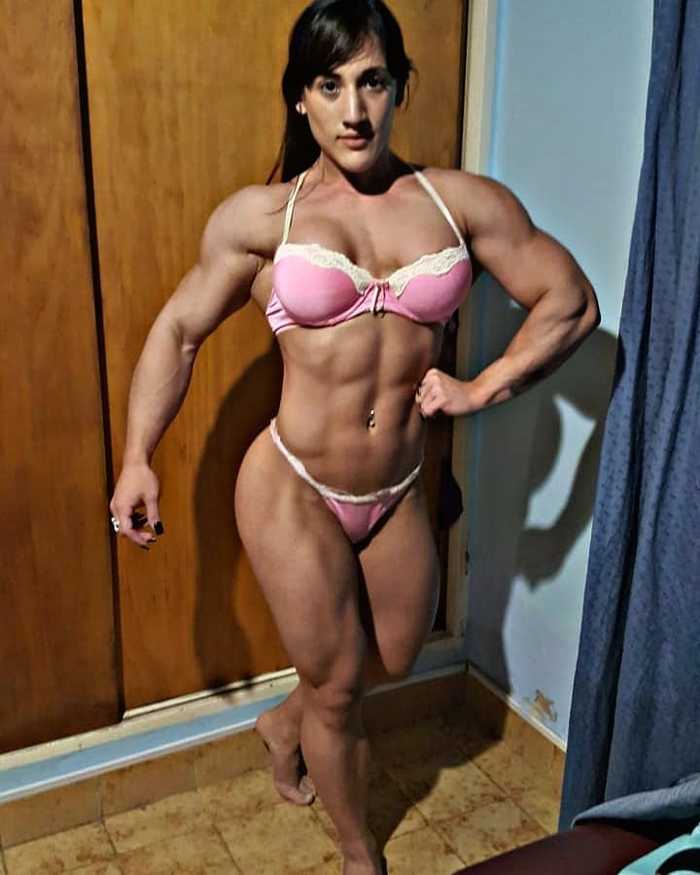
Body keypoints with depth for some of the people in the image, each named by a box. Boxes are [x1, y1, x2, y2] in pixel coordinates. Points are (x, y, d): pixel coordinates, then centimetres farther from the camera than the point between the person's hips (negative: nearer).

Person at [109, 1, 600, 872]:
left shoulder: (464, 200, -3)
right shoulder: (260, 214, -7)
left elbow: (570, 300, 1)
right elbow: (178, 329, -1)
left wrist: (482, 388, -11)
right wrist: (137, 458, -9)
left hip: (397, 495, 4)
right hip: (292, 491, -3)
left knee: (392, 661, 23)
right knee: (337, 684, 12)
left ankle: (286, 722, 56)